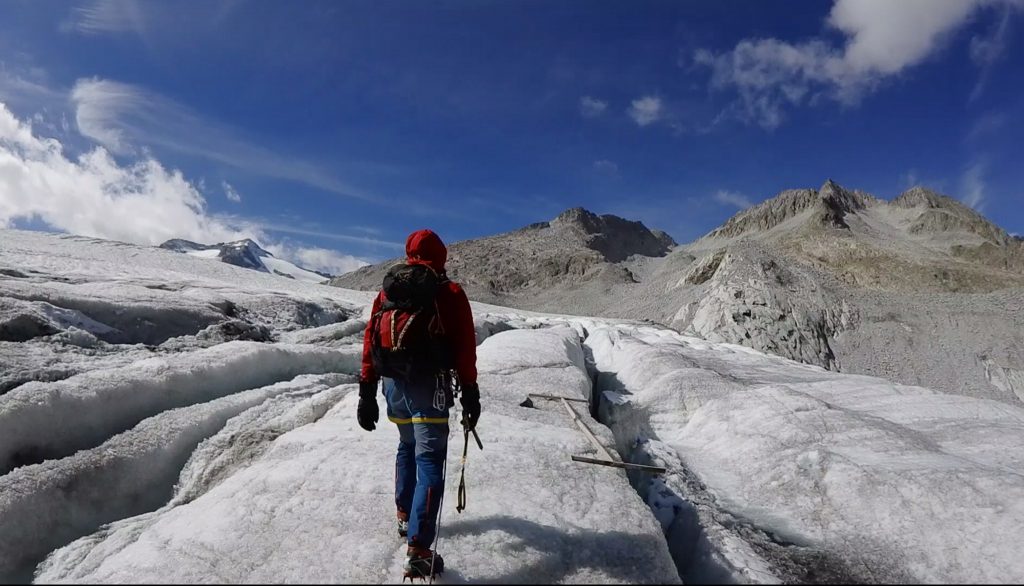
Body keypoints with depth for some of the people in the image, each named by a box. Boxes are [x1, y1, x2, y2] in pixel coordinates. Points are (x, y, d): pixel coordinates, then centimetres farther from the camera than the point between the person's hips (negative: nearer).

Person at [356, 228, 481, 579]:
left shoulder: (388, 288, 12)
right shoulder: (450, 292, -1)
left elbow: (370, 341, 10)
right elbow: (465, 349, -6)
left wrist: (367, 394, 14)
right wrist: (470, 395, 1)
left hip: (393, 384, 5)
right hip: (428, 386, -5)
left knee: (407, 448, 26)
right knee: (429, 461, -3)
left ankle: (405, 517, 38)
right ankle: (418, 552, -7)